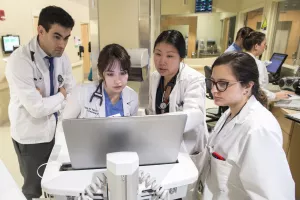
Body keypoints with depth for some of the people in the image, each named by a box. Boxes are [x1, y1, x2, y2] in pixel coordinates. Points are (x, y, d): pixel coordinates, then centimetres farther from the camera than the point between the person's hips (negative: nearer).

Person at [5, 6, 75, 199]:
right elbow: (36, 108, -26)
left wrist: (48, 99, -15)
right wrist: (60, 96, -11)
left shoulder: (62, 57, -3)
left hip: (57, 130, 5)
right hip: (31, 137, -5)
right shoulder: (20, 60, -22)